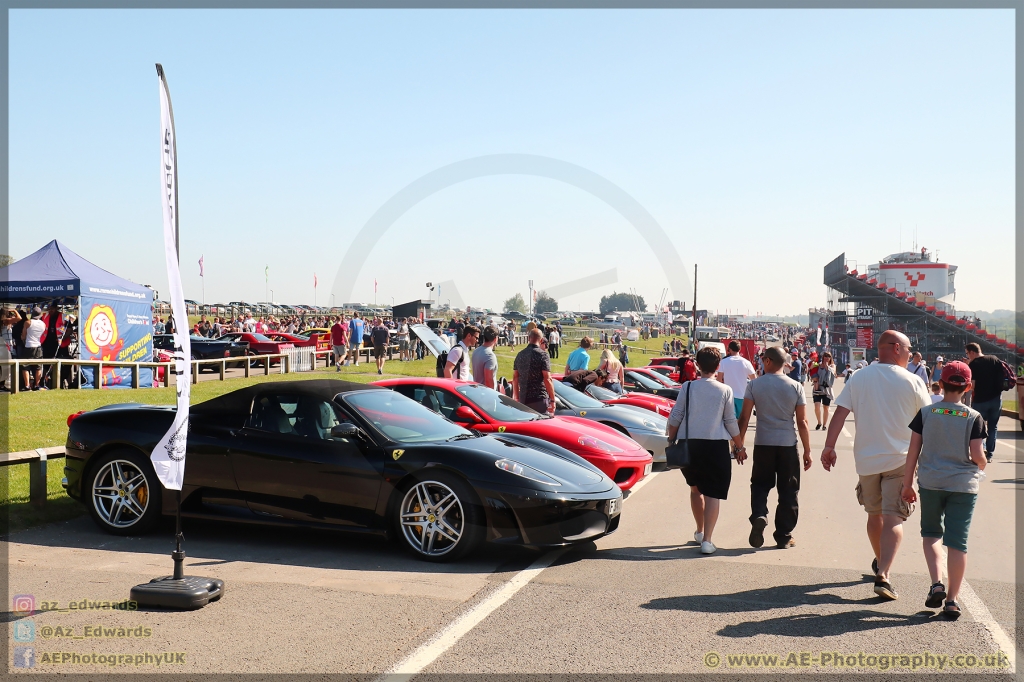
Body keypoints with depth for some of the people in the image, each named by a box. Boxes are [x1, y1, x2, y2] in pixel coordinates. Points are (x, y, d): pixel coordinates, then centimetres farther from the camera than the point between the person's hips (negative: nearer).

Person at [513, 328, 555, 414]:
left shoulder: (520, 355, 8)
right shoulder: (543, 355, -11)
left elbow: (515, 378, 13)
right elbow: (547, 379, -16)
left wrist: (516, 397, 22)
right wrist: (552, 400, -12)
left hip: (523, 399, 6)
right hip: (540, 399, -6)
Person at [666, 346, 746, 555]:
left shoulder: (688, 388, -2)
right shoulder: (725, 390, -4)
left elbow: (675, 417, -1)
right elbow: (731, 422, -1)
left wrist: (671, 440, 11)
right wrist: (739, 447, 10)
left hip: (690, 444, 2)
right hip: (716, 445, -2)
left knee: (696, 488, 22)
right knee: (713, 493, 2)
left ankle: (700, 531, 34)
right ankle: (707, 540, -6)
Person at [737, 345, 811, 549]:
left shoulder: (754, 385, -3)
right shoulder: (796, 387, -1)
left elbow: (744, 418, -4)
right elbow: (802, 422, -1)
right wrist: (807, 451, 5)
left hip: (763, 444, 0)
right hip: (788, 445, 0)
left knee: (760, 485, 15)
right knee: (788, 490, 9)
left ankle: (759, 515, -11)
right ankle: (784, 536, 13)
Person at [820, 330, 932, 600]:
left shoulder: (858, 378, 1)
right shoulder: (912, 382, -5)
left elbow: (840, 413, -6)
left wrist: (829, 447, -6)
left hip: (866, 459, 3)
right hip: (901, 459, -3)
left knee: (874, 513, 19)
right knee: (893, 518, -5)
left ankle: (880, 562, 38)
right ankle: (883, 575, -17)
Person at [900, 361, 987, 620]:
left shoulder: (925, 413, -3)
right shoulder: (974, 417, -5)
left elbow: (913, 450, -2)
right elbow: (977, 455, -8)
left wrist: (907, 484, 7)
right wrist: (982, 465, 17)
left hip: (930, 482, 1)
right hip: (963, 485, -1)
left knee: (931, 533, 18)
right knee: (957, 541, 5)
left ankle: (936, 583, 0)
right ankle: (952, 599, 6)